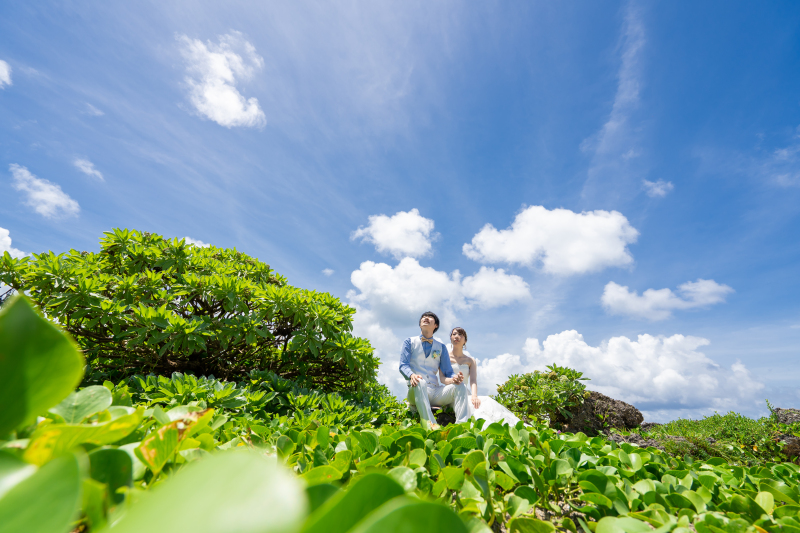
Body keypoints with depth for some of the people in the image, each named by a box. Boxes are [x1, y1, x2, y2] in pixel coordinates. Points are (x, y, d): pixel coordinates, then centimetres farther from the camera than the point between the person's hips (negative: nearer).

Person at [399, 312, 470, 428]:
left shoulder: (441, 347, 18)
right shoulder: (410, 342, 12)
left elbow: (448, 372, 11)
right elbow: (403, 365, -1)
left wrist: (455, 378, -15)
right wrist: (411, 375, -25)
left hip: (435, 391, 3)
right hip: (416, 390, -3)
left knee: (460, 387, -23)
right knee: (420, 382, -37)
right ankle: (432, 426, -51)